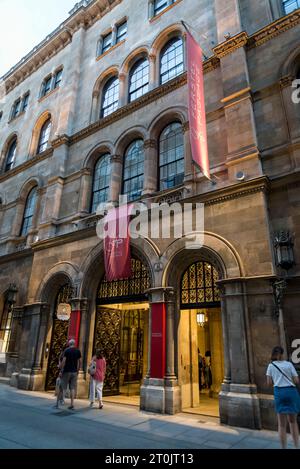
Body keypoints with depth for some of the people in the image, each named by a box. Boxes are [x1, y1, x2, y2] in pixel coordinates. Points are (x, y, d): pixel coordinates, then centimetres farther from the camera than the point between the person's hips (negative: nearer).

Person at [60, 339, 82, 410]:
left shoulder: (67, 350, -6)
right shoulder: (78, 351, 4)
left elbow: (63, 361, -11)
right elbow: (80, 362, 6)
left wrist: (62, 370, -3)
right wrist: (78, 370, 15)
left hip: (67, 371, -3)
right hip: (74, 372, 3)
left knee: (64, 388, 6)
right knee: (72, 388, 5)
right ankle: (72, 404, 3)